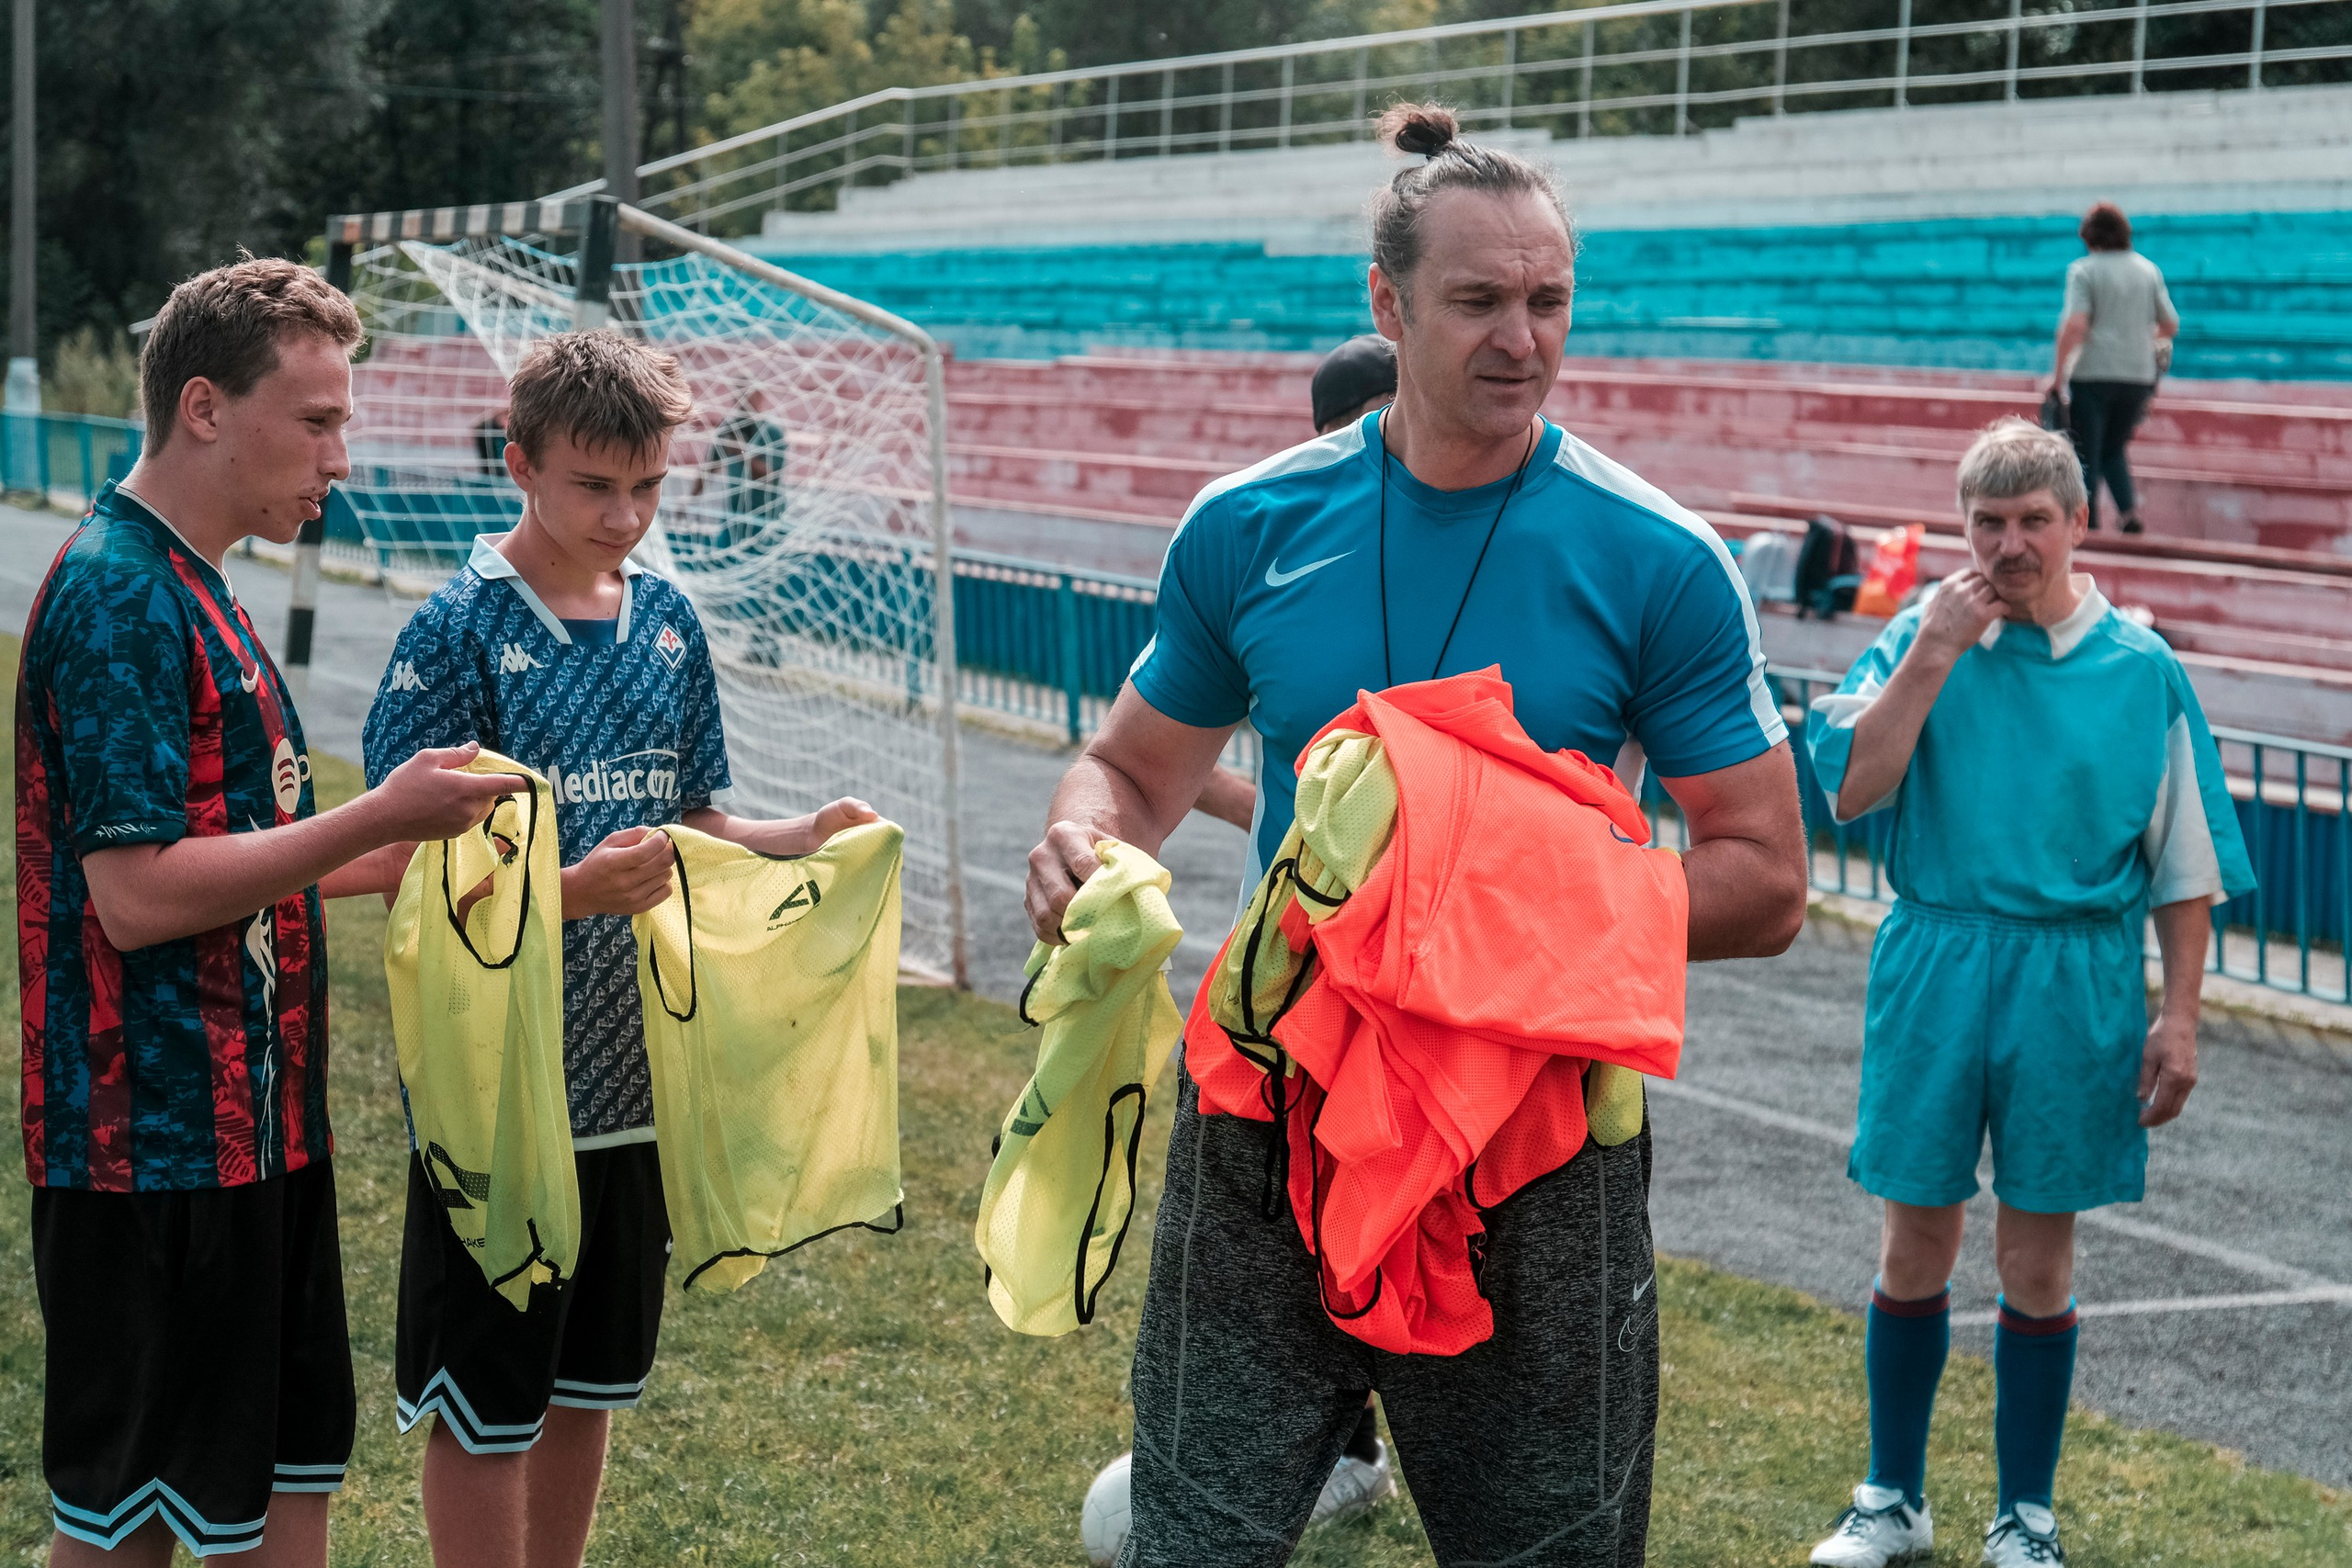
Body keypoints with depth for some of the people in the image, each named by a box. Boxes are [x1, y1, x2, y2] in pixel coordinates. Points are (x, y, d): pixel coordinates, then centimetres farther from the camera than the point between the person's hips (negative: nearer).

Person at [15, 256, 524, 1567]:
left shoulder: (191, 589, 15)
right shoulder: (118, 597, -16)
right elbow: (135, 894, -23)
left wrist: (398, 856, 12)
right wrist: (378, 818, -18)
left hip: (250, 1125, 10)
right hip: (157, 1148, -10)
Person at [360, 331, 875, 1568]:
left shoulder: (667, 622, 6)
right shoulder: (459, 632, -12)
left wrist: (802, 838, -5)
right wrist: (574, 893, -30)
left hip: (634, 1078, 6)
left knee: (589, 1384, 17)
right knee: (483, 1405, 5)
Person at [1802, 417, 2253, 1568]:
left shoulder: (2142, 670, 0)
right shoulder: (1923, 638, 0)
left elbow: (2184, 866, 4)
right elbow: (1850, 788, -11)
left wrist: (2179, 1015, -2)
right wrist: (1933, 655, -15)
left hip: (2077, 984, 0)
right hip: (1935, 966, 0)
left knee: (2038, 1259, 7)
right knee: (1916, 1245, 8)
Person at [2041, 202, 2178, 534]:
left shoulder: (2083, 270, -6)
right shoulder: (2148, 269, 9)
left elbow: (2074, 324, -18)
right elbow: (2171, 325, 12)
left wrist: (2058, 374, -14)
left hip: (2092, 374, -5)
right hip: (2139, 375, 5)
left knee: (2085, 457, 5)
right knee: (2113, 449, 20)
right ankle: (2129, 509, -2)